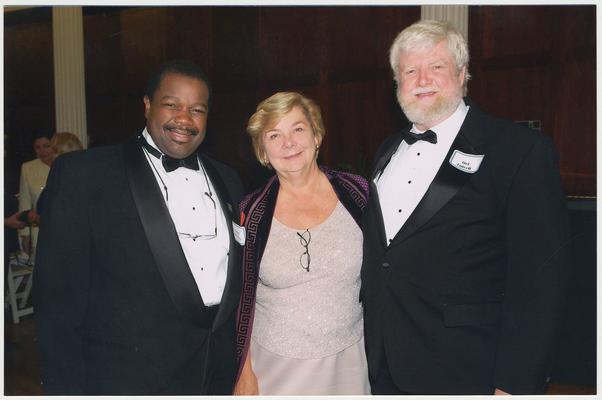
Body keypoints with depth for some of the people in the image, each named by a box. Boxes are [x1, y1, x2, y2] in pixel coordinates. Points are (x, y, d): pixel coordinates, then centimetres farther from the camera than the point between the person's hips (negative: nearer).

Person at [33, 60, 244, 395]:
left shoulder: (228, 179, 6)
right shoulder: (83, 173, -10)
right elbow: (58, 293, -10)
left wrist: (244, 363, 8)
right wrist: (65, 388, -10)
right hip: (128, 379, -4)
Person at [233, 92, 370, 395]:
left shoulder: (357, 192, -8)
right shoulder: (250, 212, -9)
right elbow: (243, 299, -1)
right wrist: (245, 375, 0)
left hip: (348, 359, 1)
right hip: (275, 366, 0)